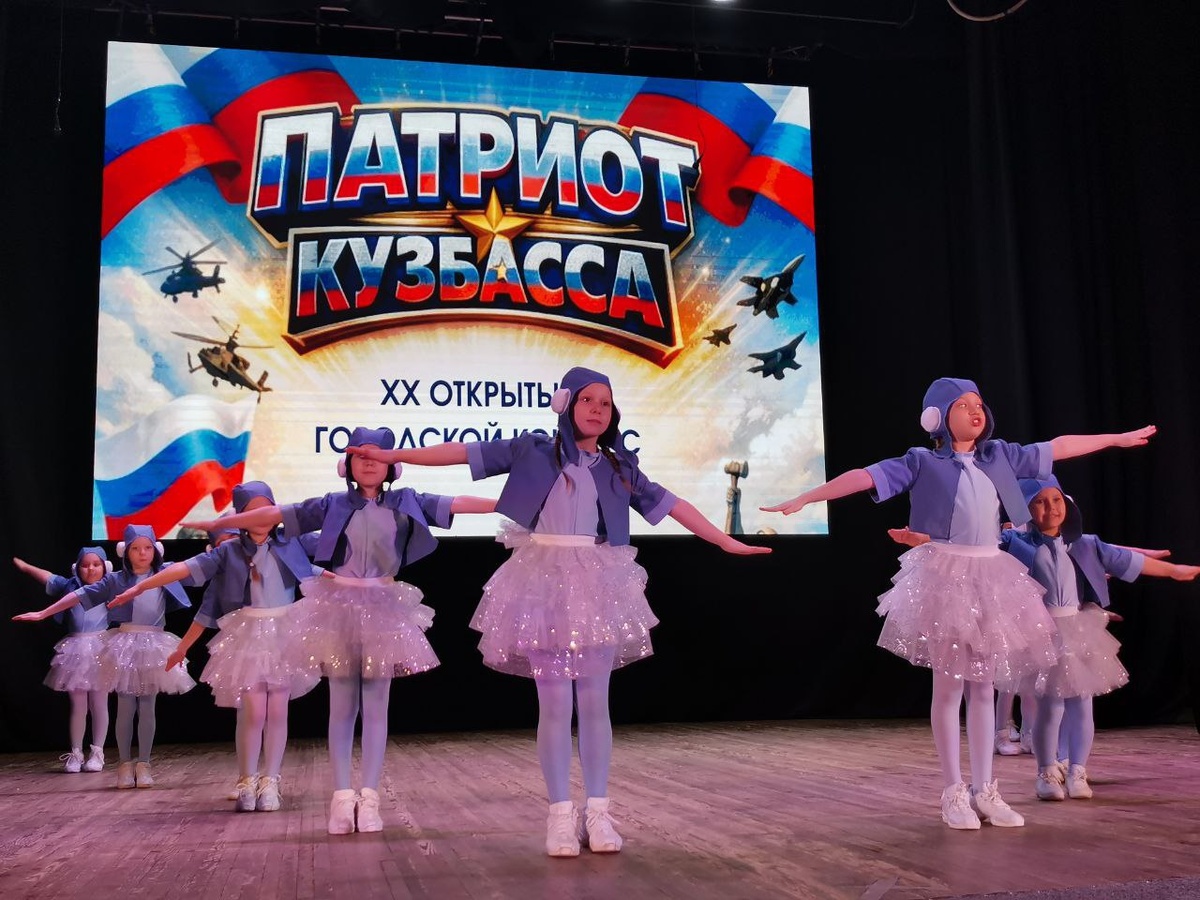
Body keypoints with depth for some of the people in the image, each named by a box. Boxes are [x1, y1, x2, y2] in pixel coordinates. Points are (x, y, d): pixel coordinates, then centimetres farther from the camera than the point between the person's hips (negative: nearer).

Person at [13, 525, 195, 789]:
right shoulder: (115, 580, 2)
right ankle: (125, 764, 12)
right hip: (124, 647, -1)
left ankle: (144, 764, 11)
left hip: (153, 647, 1)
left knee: (147, 709, 3)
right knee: (125, 708, 2)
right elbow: (81, 595, 1)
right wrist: (43, 613, -2)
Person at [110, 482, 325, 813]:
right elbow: (188, 569, -7)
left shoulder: (289, 546, 6)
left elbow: (317, 573, 16)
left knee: (277, 712, 0)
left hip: (282, 635, 1)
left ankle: (270, 783, 9)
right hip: (247, 637, -1)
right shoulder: (229, 551, 2)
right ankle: (247, 782, 6)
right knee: (253, 712, -8)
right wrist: (140, 587, -14)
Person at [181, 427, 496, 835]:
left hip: (383, 608, 0)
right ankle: (342, 797, 9)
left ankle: (369, 797, 7)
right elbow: (273, 514, 4)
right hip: (340, 607, 0)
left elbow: (458, 504, -2)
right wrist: (219, 522, 3)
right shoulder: (333, 505, 4)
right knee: (342, 706, 4)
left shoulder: (406, 503, 4)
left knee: (376, 706, 2)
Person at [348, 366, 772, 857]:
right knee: (554, 702, -3)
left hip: (597, 586, 2)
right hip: (545, 584, -2)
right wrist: (393, 455, 0)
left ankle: (598, 811, 10)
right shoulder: (534, 450, 4)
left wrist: (726, 541, 14)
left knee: (594, 702, 3)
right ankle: (560, 814, 5)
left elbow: (669, 503, 14)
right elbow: (464, 452, 3)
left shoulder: (619, 467, 12)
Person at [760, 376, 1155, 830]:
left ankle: (984, 791, 18)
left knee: (984, 686, 9)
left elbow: (1060, 447, 19)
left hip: (991, 576, 5)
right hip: (945, 575, -5)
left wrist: (1121, 438, 26)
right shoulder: (922, 462, -3)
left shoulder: (999, 456, 11)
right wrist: (803, 499, -22)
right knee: (949, 685, 1)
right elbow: (863, 477, -13)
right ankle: (954, 793, 10)